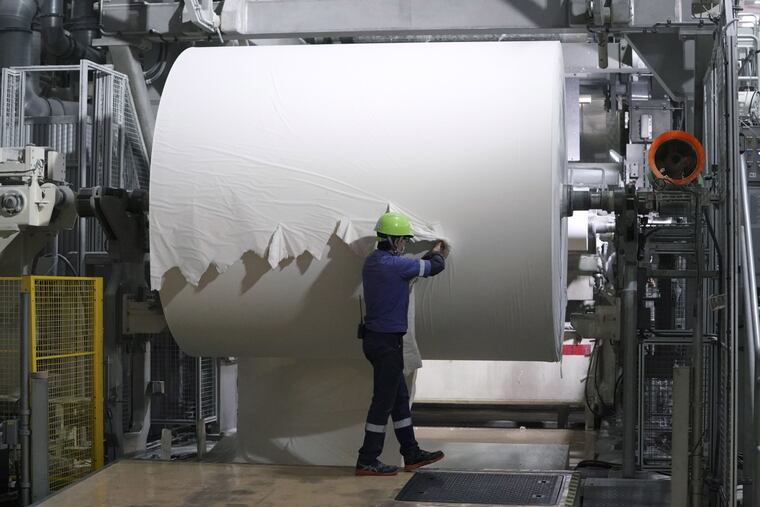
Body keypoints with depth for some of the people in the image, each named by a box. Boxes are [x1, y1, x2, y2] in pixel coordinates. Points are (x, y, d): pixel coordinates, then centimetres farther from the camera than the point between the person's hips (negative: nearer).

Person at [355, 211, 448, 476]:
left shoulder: (372, 261, 9)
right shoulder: (394, 264, -19)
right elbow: (432, 268, -8)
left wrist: (432, 254, 28)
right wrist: (438, 254, 14)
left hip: (375, 337, 10)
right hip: (388, 341, -10)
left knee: (399, 397, 16)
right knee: (383, 400, -2)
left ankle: (411, 454, 24)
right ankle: (367, 462, 3)